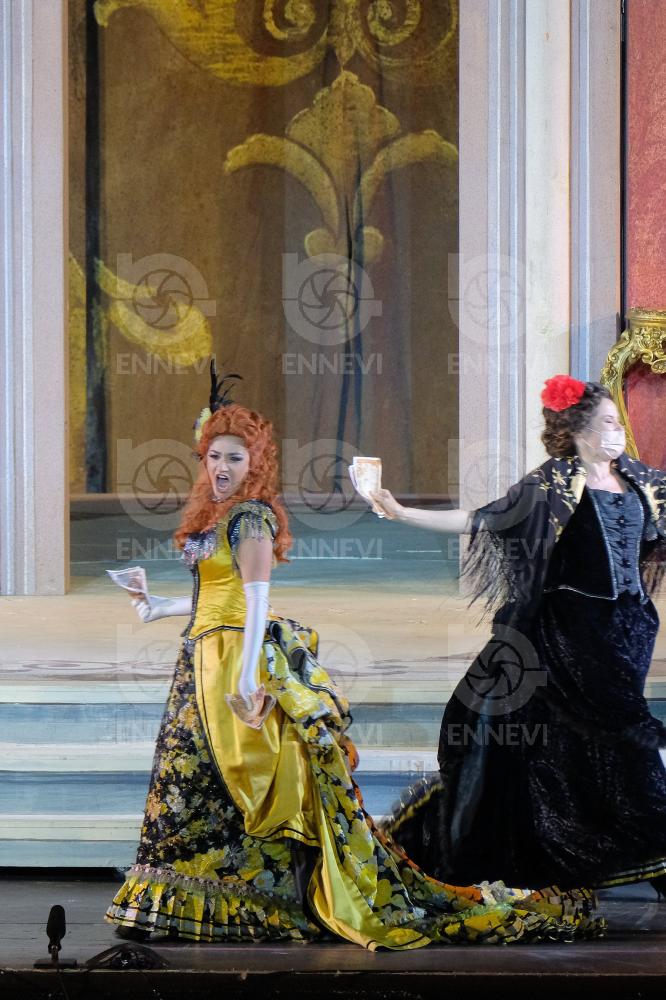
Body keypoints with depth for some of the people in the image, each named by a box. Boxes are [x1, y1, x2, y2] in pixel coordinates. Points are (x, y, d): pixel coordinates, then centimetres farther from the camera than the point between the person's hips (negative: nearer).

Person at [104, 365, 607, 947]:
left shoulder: (249, 517, -11)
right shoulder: (218, 518, 15)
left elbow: (256, 600, -18)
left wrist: (246, 676, -25)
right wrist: (161, 608, 30)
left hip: (232, 658, -10)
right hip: (206, 656, 10)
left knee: (238, 780, -8)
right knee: (195, 778, 10)